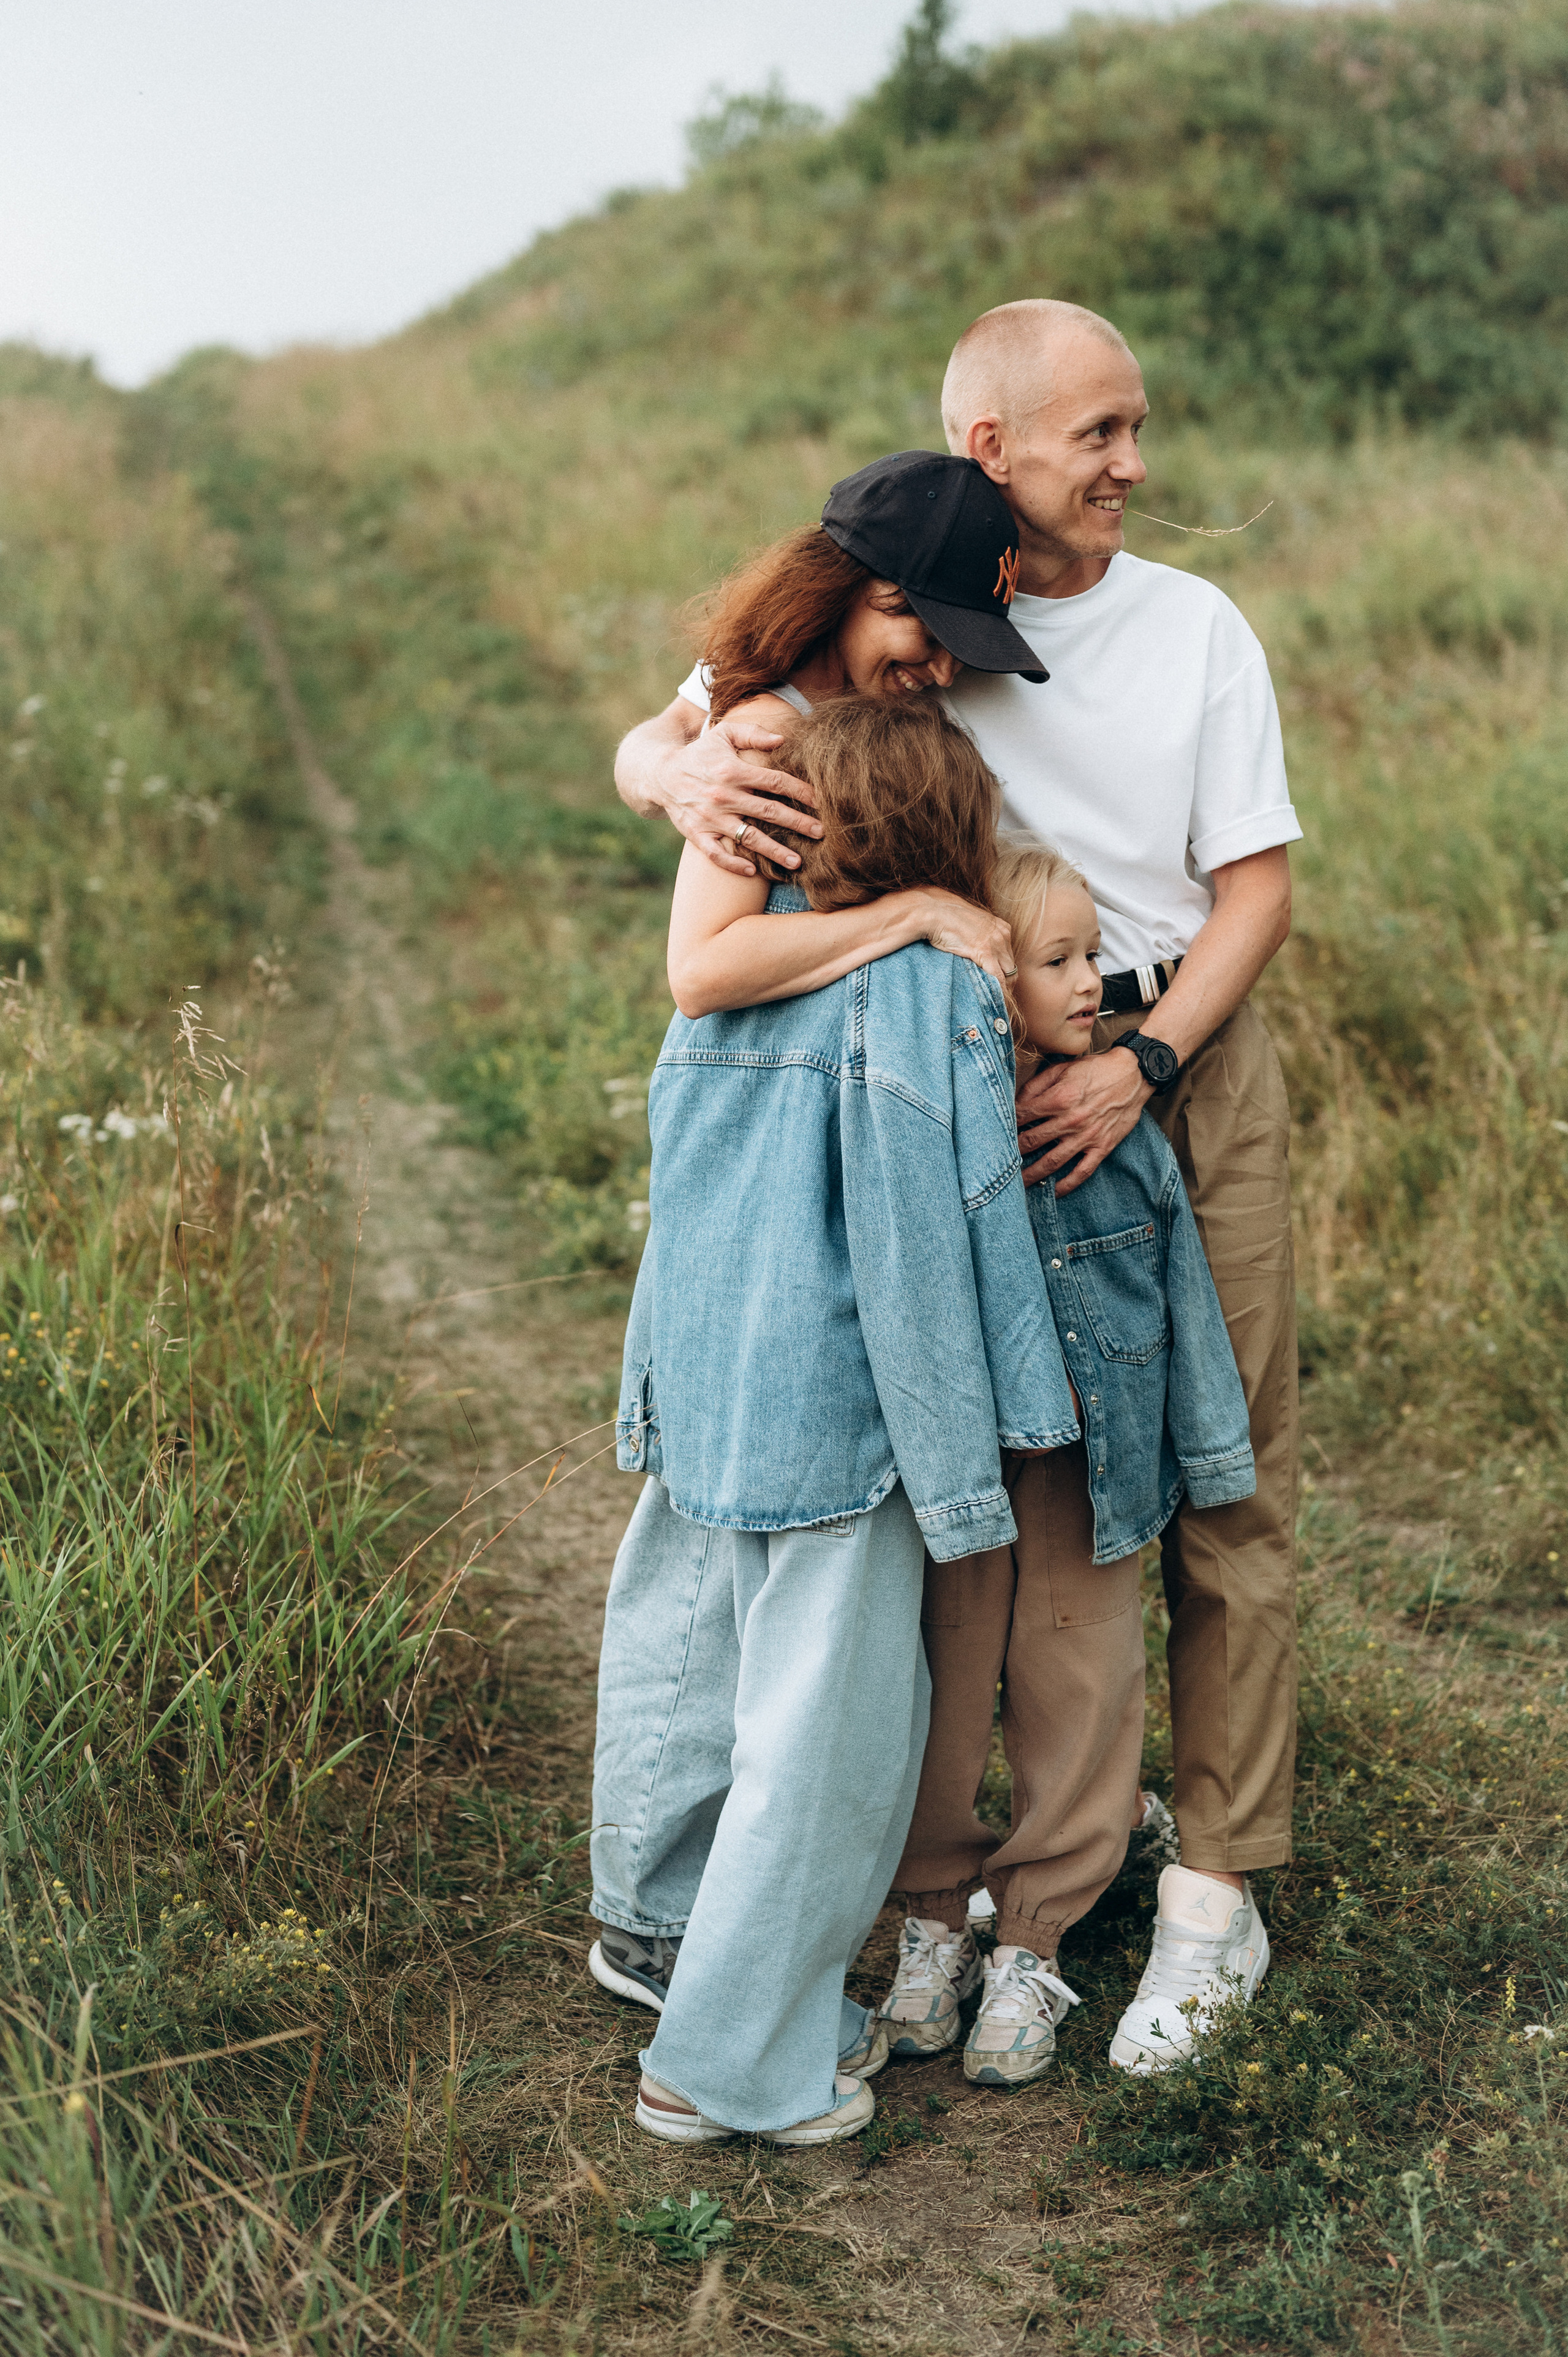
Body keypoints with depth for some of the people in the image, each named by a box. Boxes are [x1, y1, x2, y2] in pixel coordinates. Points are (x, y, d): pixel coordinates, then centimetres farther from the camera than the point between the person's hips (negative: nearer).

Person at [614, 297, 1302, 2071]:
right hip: (979, 1090, 0)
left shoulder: (1196, 628, 2)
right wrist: (694, 772, -26)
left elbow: (1255, 886, 0)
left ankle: (1219, 1881, 9)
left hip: (1191, 1071, 0)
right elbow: (644, 744, 0)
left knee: (1223, 1478, 0)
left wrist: (1141, 1062, -16)